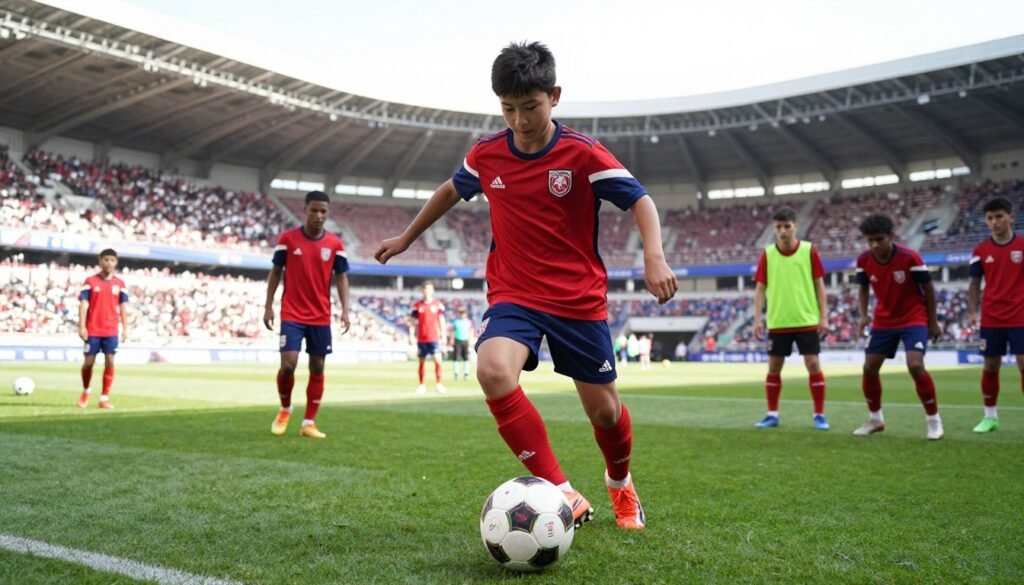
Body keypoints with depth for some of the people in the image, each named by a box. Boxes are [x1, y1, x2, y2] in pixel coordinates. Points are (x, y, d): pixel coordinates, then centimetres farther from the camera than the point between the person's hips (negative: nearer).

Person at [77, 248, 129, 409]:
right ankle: (85, 392, 29)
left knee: (110, 362, -5)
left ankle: (104, 398, 2)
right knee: (88, 363, 3)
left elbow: (123, 307, 8)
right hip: (92, 330, -1)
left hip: (111, 331, 1)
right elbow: (83, 304, -3)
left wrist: (125, 328, 1)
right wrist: (82, 326, -12)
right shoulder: (90, 281, 1)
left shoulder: (120, 284, 7)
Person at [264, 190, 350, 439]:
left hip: (321, 317, 2)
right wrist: (268, 306, 0)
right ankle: (285, 409, 16)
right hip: (292, 315, -2)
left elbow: (341, 277, 5)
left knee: (317, 368, 5)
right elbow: (275, 272, 5)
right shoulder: (287, 238, -2)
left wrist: (345, 310, -6)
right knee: (288, 364, -12)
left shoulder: (335, 244, 2)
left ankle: (309, 422, 15)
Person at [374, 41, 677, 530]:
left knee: (604, 409, 7)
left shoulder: (582, 153, -10)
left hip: (580, 299, -1)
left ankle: (621, 484, 42)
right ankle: (563, 495, -20)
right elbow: (451, 191, 20)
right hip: (513, 296, 2)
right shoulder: (486, 155, 1)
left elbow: (639, 200, -11)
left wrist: (654, 257, -28)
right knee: (492, 371, -29)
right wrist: (406, 238, 28)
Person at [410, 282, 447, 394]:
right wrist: (411, 335, -1)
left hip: (434, 338, -1)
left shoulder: (438, 304, 4)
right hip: (421, 338, 1)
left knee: (438, 360, -11)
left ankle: (439, 384, -6)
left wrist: (443, 336, 3)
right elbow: (412, 321, 7)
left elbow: (441, 321, 7)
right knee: (422, 362, 7)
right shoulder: (417, 305, 4)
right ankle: (422, 385, 14)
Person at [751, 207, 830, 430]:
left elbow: (819, 284, 2)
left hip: (807, 320, -1)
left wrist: (824, 315, -4)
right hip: (777, 322, 2)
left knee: (813, 365, -2)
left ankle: (819, 414, 9)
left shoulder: (809, 250, -3)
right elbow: (760, 288, 3)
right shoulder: (767, 254, 0)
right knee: (774, 367, 6)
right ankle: (772, 414, 17)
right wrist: (757, 319, -4)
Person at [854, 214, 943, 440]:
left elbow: (928, 288, -9)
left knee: (915, 365, -22)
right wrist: (863, 315, -9)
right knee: (869, 368, 2)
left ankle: (933, 419, -3)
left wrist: (933, 321, -4)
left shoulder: (910, 257, -22)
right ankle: (876, 419, 22)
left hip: (914, 319, -5)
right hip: (883, 321, 5)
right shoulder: (864, 260, -11)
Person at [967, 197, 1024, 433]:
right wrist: (972, 312, -3)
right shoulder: (981, 250, 3)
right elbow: (975, 284, 8)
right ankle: (990, 416, 18)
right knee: (990, 367, 7)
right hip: (991, 319, 2)